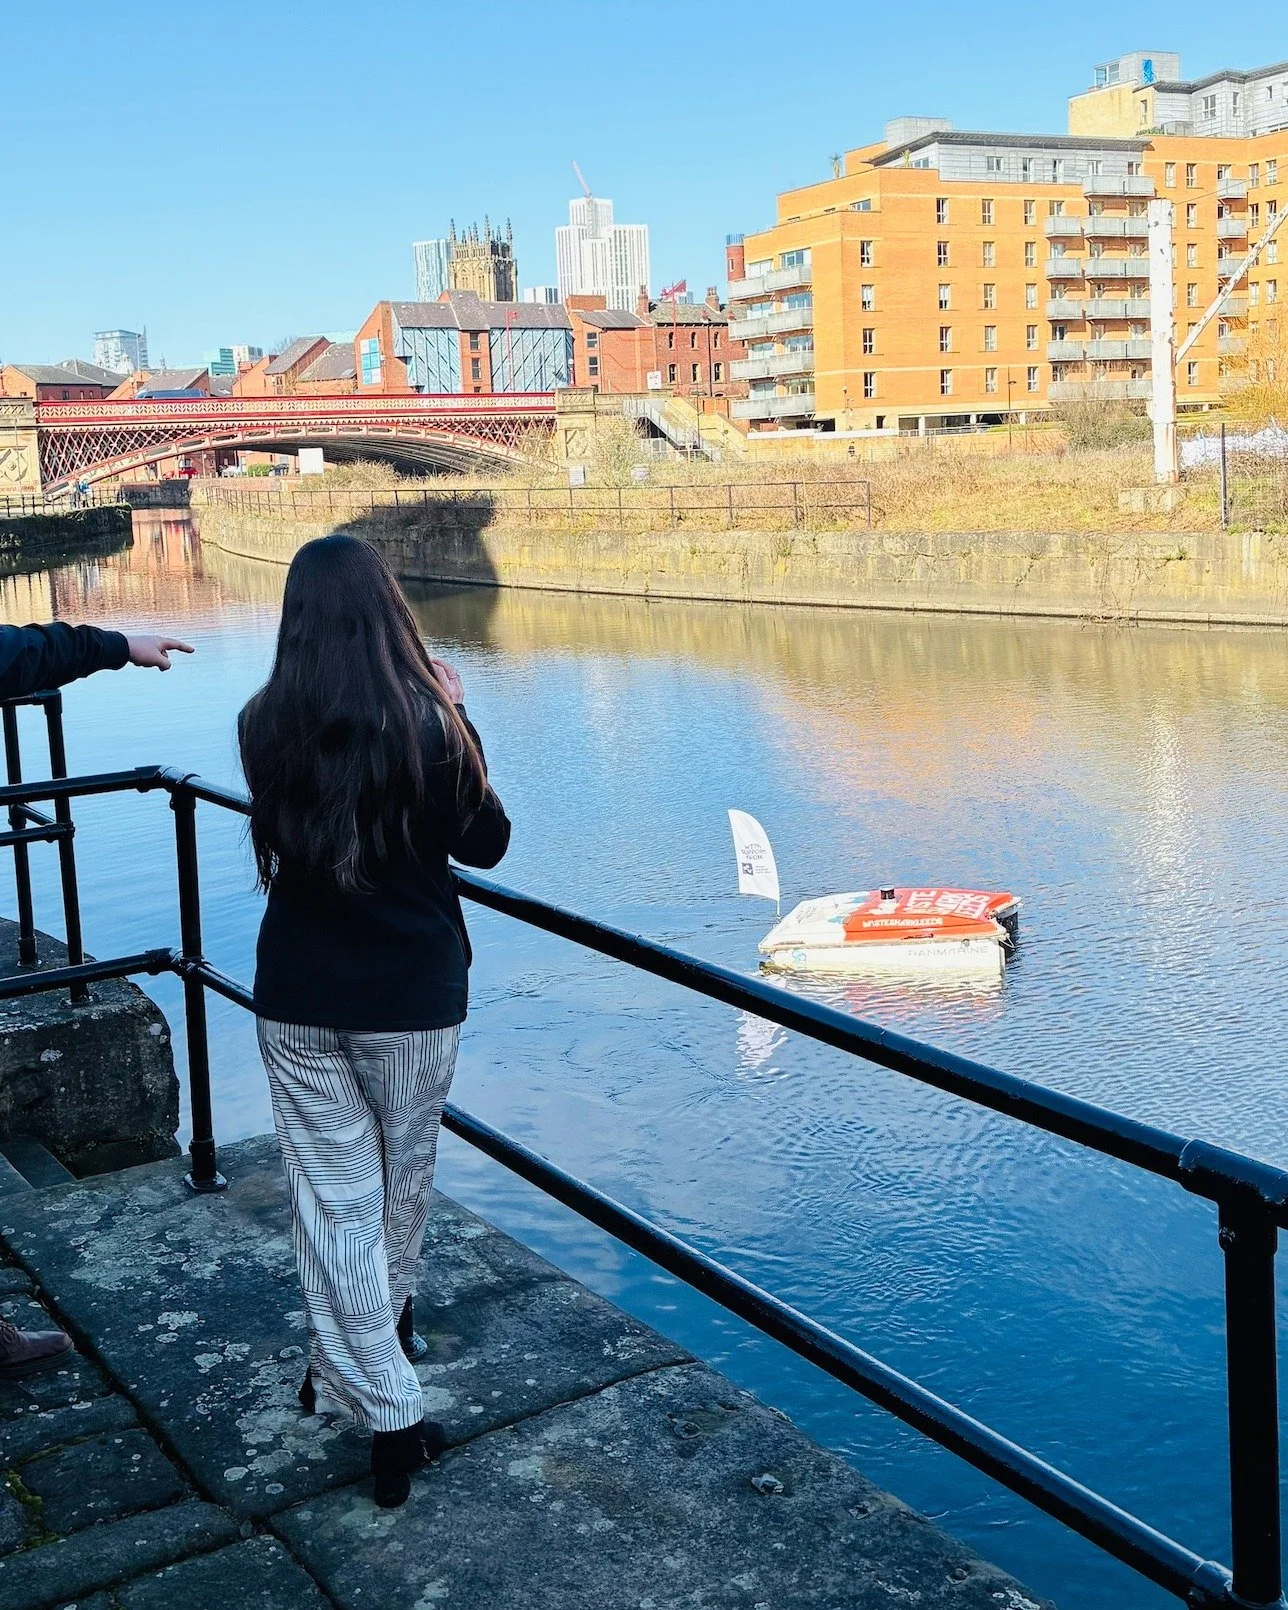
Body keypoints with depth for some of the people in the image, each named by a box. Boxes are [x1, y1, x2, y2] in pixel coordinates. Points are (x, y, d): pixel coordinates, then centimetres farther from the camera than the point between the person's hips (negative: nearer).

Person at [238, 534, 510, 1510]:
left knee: (333, 1199, 9)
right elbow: (487, 845, -1)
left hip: (297, 997, 1)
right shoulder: (431, 721, -15)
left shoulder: (266, 725, -7)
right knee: (401, 1181, 22)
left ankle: (384, 1409, 11)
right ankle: (381, 1333, 45)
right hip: (411, 998, -1)